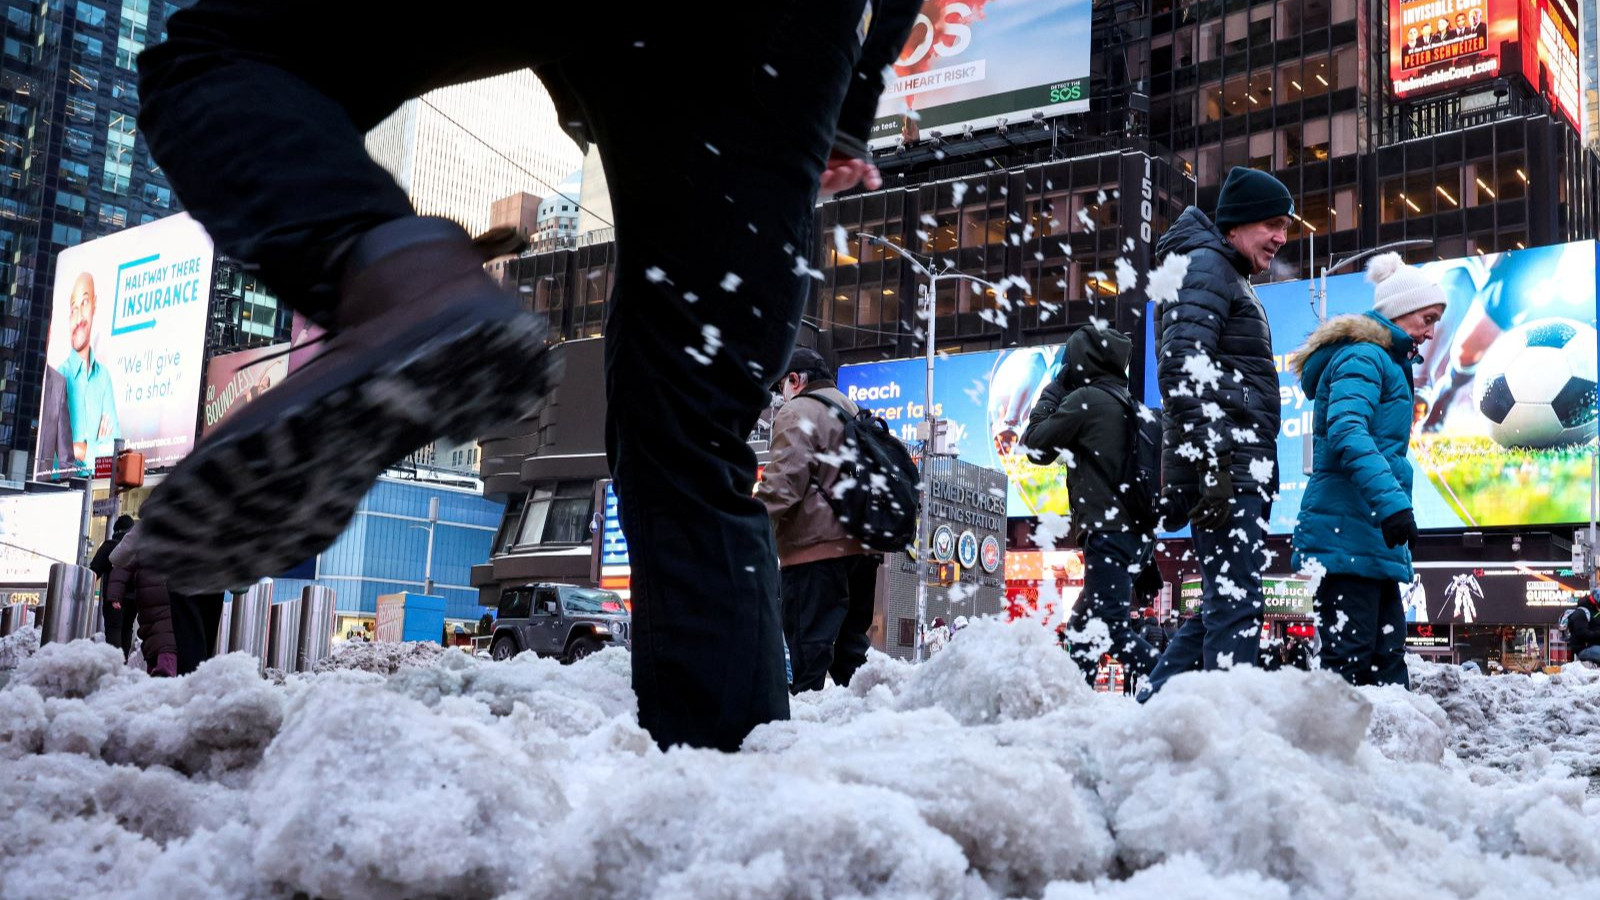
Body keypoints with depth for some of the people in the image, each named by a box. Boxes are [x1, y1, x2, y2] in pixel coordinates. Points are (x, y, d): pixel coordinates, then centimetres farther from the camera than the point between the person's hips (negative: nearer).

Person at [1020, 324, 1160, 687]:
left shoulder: (1085, 398, -6)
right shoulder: (1129, 404, 20)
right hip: (1136, 532, 9)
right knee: (1083, 627, 14)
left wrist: (1053, 390, 12)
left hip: (1108, 532, -9)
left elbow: (1037, 447, 3)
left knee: (1113, 626, -14)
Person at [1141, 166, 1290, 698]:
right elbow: (1183, 369, -18)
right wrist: (1214, 464, -25)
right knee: (1236, 606, -12)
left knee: (1226, 604, 12)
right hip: (1228, 469, -10)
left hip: (1242, 470, 10)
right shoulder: (1206, 266, -4)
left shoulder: (1228, 276, 28)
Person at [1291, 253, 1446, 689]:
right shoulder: (1363, 356, -7)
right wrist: (1391, 502, -35)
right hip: (1350, 533, -10)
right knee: (1349, 658, -12)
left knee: (1387, 660, 8)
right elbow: (1346, 432, -24)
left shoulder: (1383, 361, 25)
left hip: (1371, 538, 11)